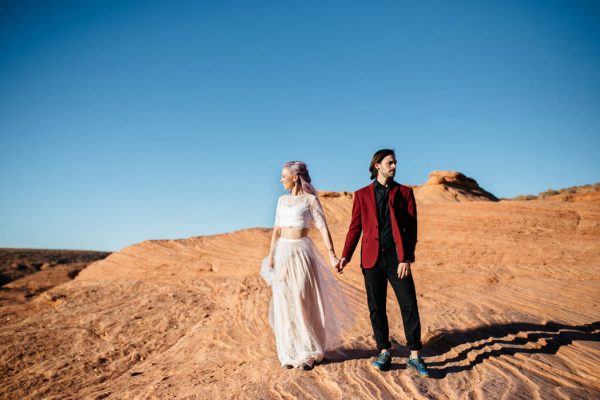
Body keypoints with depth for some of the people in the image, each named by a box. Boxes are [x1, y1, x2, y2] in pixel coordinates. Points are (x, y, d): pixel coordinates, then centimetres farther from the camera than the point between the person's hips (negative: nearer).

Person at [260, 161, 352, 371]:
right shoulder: (282, 200, 13)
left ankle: (309, 353, 13)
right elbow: (277, 229, 13)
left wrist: (331, 254, -19)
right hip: (283, 253, 5)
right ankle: (291, 352, 18)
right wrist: (271, 255, 7)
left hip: (302, 252, -5)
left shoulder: (311, 200, -3)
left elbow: (323, 227, -9)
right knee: (285, 304, 6)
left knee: (304, 302, -1)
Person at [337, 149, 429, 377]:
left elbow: (411, 227, 2)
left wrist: (406, 258, -8)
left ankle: (414, 357, 11)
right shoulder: (362, 194, 9)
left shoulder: (404, 192, 7)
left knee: (409, 306, -1)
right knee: (376, 308, 7)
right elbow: (355, 228, 8)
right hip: (372, 258, 1)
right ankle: (384, 352, 24)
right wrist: (345, 256, -1)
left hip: (397, 258, -1)